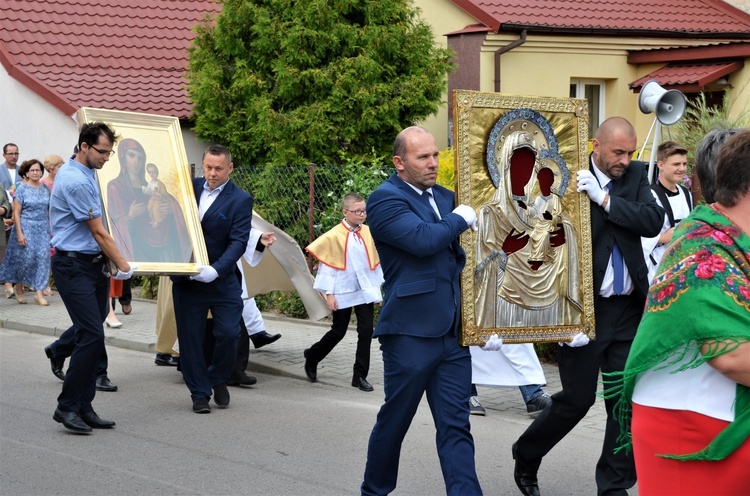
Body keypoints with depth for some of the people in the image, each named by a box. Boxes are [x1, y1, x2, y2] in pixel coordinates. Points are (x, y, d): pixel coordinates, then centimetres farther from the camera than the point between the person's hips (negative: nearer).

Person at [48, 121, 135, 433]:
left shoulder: (86, 173, 12)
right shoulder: (76, 182, -19)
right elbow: (98, 232, -13)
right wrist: (123, 266, -6)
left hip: (95, 265, 10)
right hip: (73, 266, -10)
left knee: (91, 336, 6)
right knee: (92, 336, -14)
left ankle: (83, 407, 9)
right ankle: (67, 406, -6)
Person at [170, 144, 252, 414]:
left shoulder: (240, 200, -6)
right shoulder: (190, 187, 6)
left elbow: (238, 242, -14)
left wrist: (215, 270, -27)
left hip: (222, 281, -3)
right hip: (186, 279, 3)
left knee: (228, 333, -6)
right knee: (190, 338, 4)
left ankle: (219, 379, 21)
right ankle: (199, 394, 15)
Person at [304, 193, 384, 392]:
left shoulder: (368, 233, 2)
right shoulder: (334, 236, -9)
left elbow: (375, 262, 11)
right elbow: (326, 266, -5)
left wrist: (379, 288, 11)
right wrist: (329, 293, -8)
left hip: (366, 291, 3)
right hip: (343, 293, -3)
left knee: (366, 332, -2)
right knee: (338, 332, 6)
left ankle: (360, 376, 7)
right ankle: (312, 357, 32)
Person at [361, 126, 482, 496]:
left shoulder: (444, 197, 14)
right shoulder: (385, 200, -9)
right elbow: (424, 240, -24)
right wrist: (459, 220, -9)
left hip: (453, 331, 6)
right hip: (411, 331, -6)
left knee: (455, 425, 2)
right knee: (394, 420, 8)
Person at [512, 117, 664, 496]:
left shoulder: (636, 175, 6)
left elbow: (653, 221, -10)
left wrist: (605, 199, -20)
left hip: (628, 308, 5)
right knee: (577, 398, 3)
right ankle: (526, 457, 28)